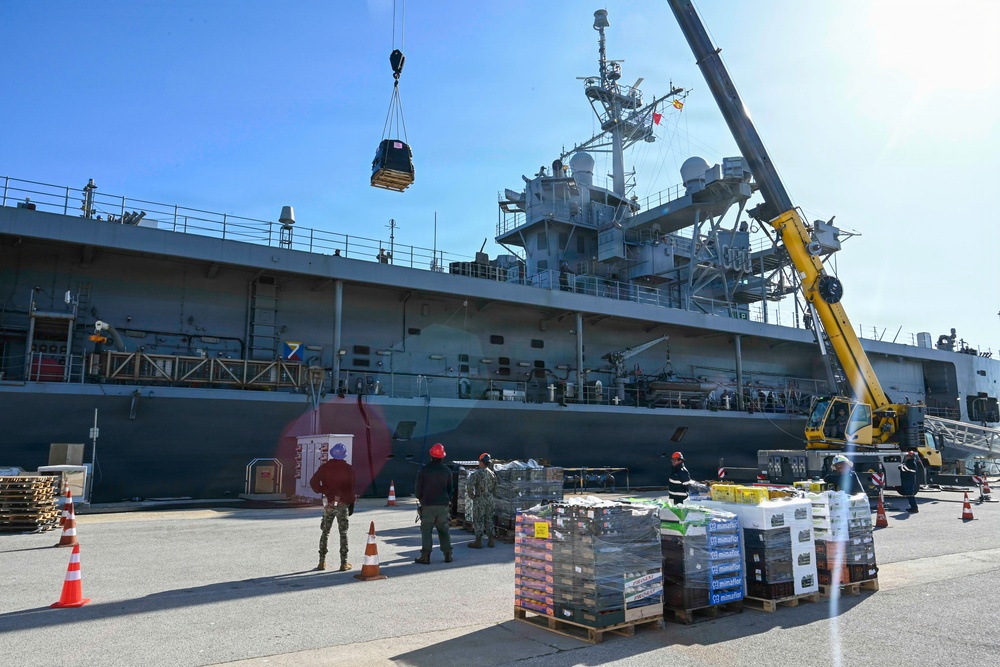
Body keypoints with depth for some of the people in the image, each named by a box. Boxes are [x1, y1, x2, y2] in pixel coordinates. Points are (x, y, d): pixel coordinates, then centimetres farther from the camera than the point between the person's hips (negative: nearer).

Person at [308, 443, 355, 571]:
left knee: (325, 532, 13)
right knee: (343, 533, 5)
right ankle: (344, 563, 4)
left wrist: (322, 491, 3)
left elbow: (313, 482, -11)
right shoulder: (348, 469, -4)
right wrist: (351, 504, 3)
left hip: (329, 504, 1)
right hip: (343, 504, -1)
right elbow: (351, 488, -4)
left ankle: (322, 562, 13)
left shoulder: (325, 467, -2)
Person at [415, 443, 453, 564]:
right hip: (443, 504, 3)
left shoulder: (424, 470, -8)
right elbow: (450, 488, 10)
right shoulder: (446, 471, 4)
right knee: (443, 530, 12)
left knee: (426, 530, 2)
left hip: (428, 504, -3)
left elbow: (419, 487, -2)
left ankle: (425, 556, -2)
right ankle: (448, 554, 11)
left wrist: (420, 499, 15)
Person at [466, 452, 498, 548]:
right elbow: (495, 488, 12)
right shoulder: (492, 474, 6)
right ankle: (491, 541, 16)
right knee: (489, 519, 13)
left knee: (478, 520, 1)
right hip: (490, 500, 6)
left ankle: (478, 542, 4)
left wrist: (471, 495, -7)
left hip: (479, 500, -6)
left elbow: (469, 486, -21)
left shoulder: (477, 473, -14)